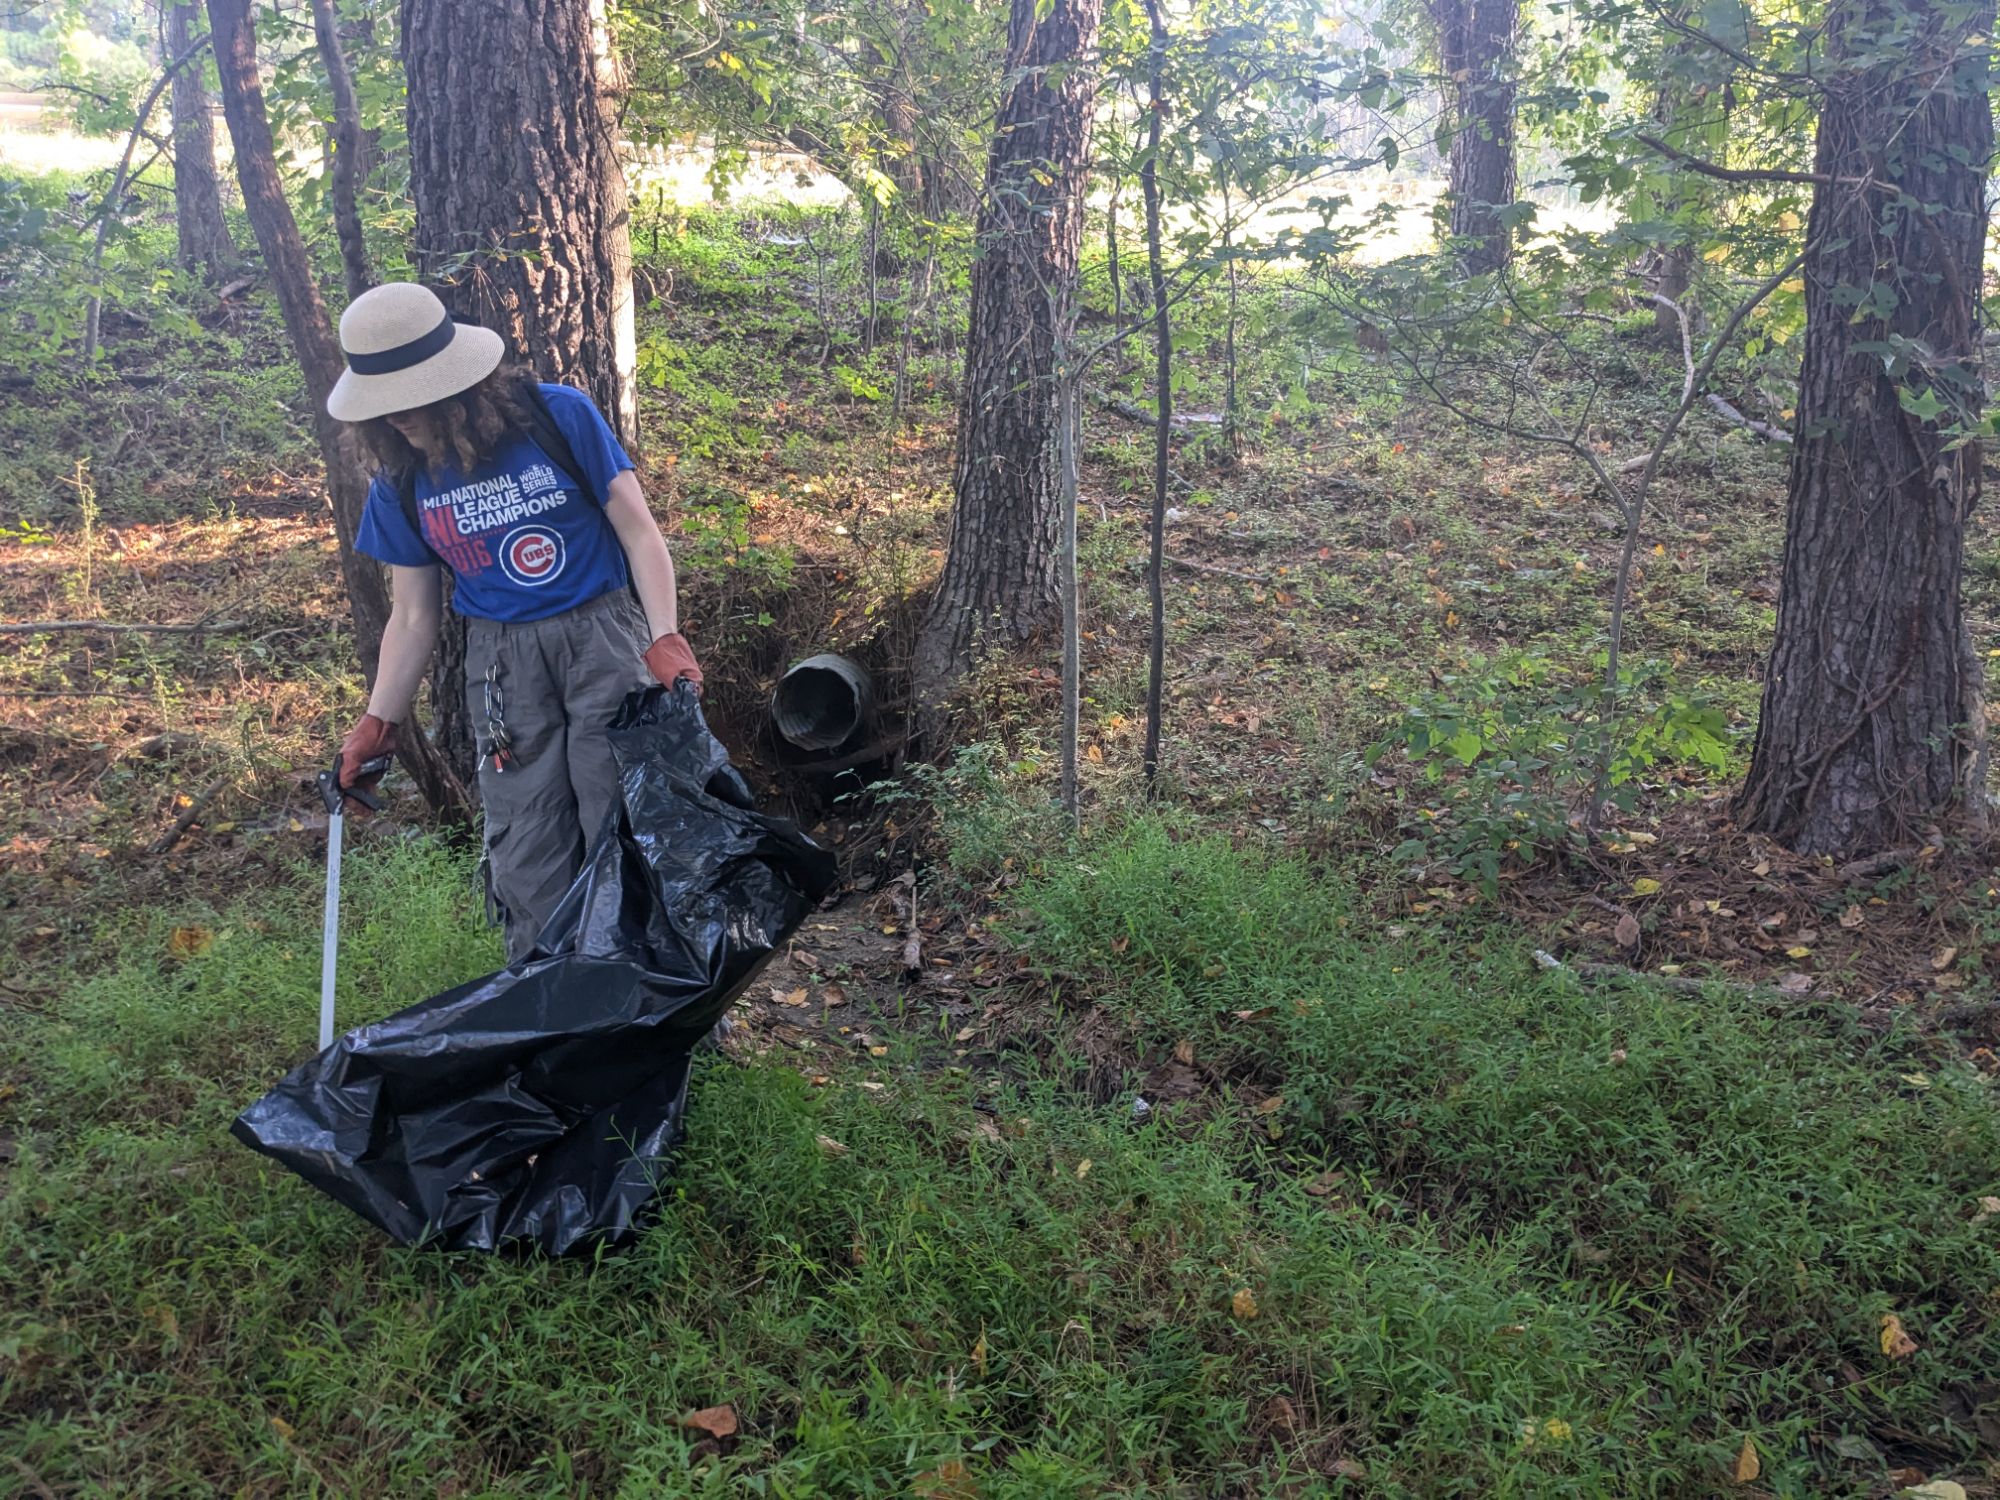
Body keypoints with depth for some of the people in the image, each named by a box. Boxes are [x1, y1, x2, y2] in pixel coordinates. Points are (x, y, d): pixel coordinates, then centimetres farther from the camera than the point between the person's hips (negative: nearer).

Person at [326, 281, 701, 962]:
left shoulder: (561, 418, -7)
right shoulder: (402, 484, 3)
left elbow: (639, 533, -4)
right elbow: (412, 618, 12)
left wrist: (665, 641, -15)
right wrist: (378, 724, 8)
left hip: (601, 638, -3)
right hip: (502, 664, 3)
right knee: (525, 858, 0)